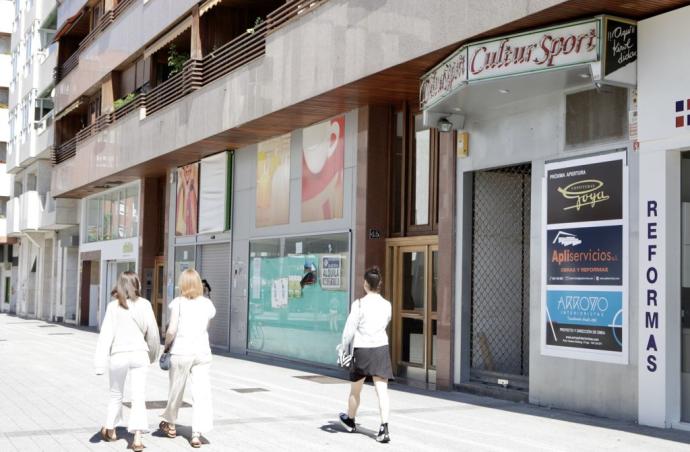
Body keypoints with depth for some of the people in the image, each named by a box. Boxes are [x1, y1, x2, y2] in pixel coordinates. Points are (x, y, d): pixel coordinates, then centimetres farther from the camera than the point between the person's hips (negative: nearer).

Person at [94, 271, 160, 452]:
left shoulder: (114, 306, -3)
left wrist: (100, 362, -8)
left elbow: (106, 334, -7)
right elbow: (152, 331, 3)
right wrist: (153, 354, 19)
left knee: (116, 394, 19)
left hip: (119, 355, 0)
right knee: (138, 397, 0)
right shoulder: (144, 304, 0)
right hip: (139, 354, 0)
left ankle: (110, 430, 34)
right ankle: (137, 437, -9)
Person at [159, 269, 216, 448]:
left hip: (181, 352, -2)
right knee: (201, 393, 0)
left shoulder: (178, 303, -7)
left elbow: (172, 330, -11)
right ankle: (197, 434, -8)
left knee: (176, 389, 16)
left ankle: (170, 424, 36)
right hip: (202, 352, 2)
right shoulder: (207, 303, 5)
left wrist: (166, 345, 5)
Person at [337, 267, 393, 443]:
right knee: (382, 390, -3)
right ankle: (384, 427, -16)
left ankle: (350, 420, 39)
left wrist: (343, 345, 8)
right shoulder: (387, 305, 2)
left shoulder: (359, 304, -11)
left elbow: (350, 328, -8)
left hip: (362, 349, -2)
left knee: (355, 389, 18)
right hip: (381, 349, 2)